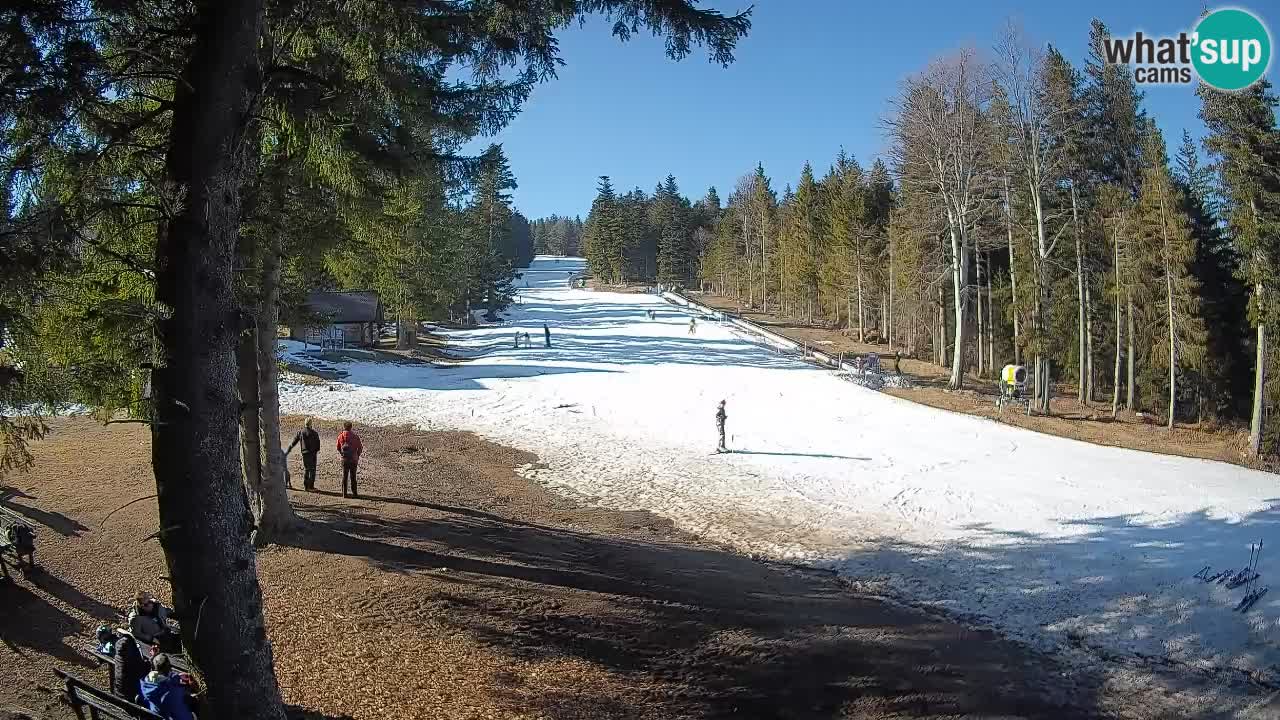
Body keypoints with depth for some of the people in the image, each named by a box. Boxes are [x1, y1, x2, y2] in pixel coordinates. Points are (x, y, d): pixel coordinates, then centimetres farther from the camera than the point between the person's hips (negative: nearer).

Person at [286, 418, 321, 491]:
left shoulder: (300, 432, 0)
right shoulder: (314, 433, -8)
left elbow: (294, 442, 5)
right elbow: (318, 443, -1)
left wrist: (288, 450, 16)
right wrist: (317, 450, 18)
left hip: (304, 453, 3)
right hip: (313, 453, -3)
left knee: (306, 469, 12)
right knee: (312, 469, 3)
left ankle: (305, 486, 12)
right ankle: (311, 486, 1)